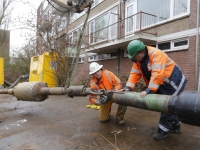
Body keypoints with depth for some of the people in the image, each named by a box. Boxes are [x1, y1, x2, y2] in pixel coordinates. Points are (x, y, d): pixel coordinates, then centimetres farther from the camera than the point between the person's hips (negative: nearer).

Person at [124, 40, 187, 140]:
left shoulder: (156, 54, -29)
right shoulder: (138, 60, -3)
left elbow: (157, 74, -37)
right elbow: (135, 74, -6)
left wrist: (149, 90, -39)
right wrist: (128, 87, -17)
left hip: (173, 81, -8)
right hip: (162, 85, 8)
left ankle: (163, 130, 9)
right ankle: (175, 125, 33)